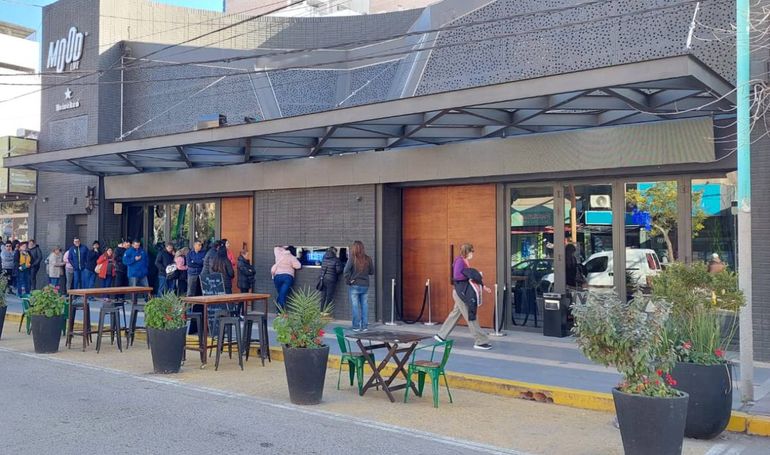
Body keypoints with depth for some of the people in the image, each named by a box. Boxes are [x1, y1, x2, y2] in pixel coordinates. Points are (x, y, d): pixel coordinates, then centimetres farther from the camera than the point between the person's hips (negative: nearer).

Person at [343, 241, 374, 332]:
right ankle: (365, 326, 12)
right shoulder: (368, 259, -1)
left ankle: (356, 327, 6)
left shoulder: (352, 259, -11)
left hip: (354, 286, -3)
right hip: (365, 286, 3)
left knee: (355, 306, 3)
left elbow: (346, 271, -17)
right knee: (365, 306, 9)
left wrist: (348, 281, -6)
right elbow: (372, 272, 7)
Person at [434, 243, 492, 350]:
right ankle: (480, 342, -1)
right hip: (460, 292, -10)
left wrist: (483, 287, 11)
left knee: (455, 314, 16)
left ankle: (441, 335, 27)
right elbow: (456, 276, -26)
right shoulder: (459, 261, -15)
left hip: (463, 293, 10)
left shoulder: (466, 262, 12)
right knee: (471, 317, -5)